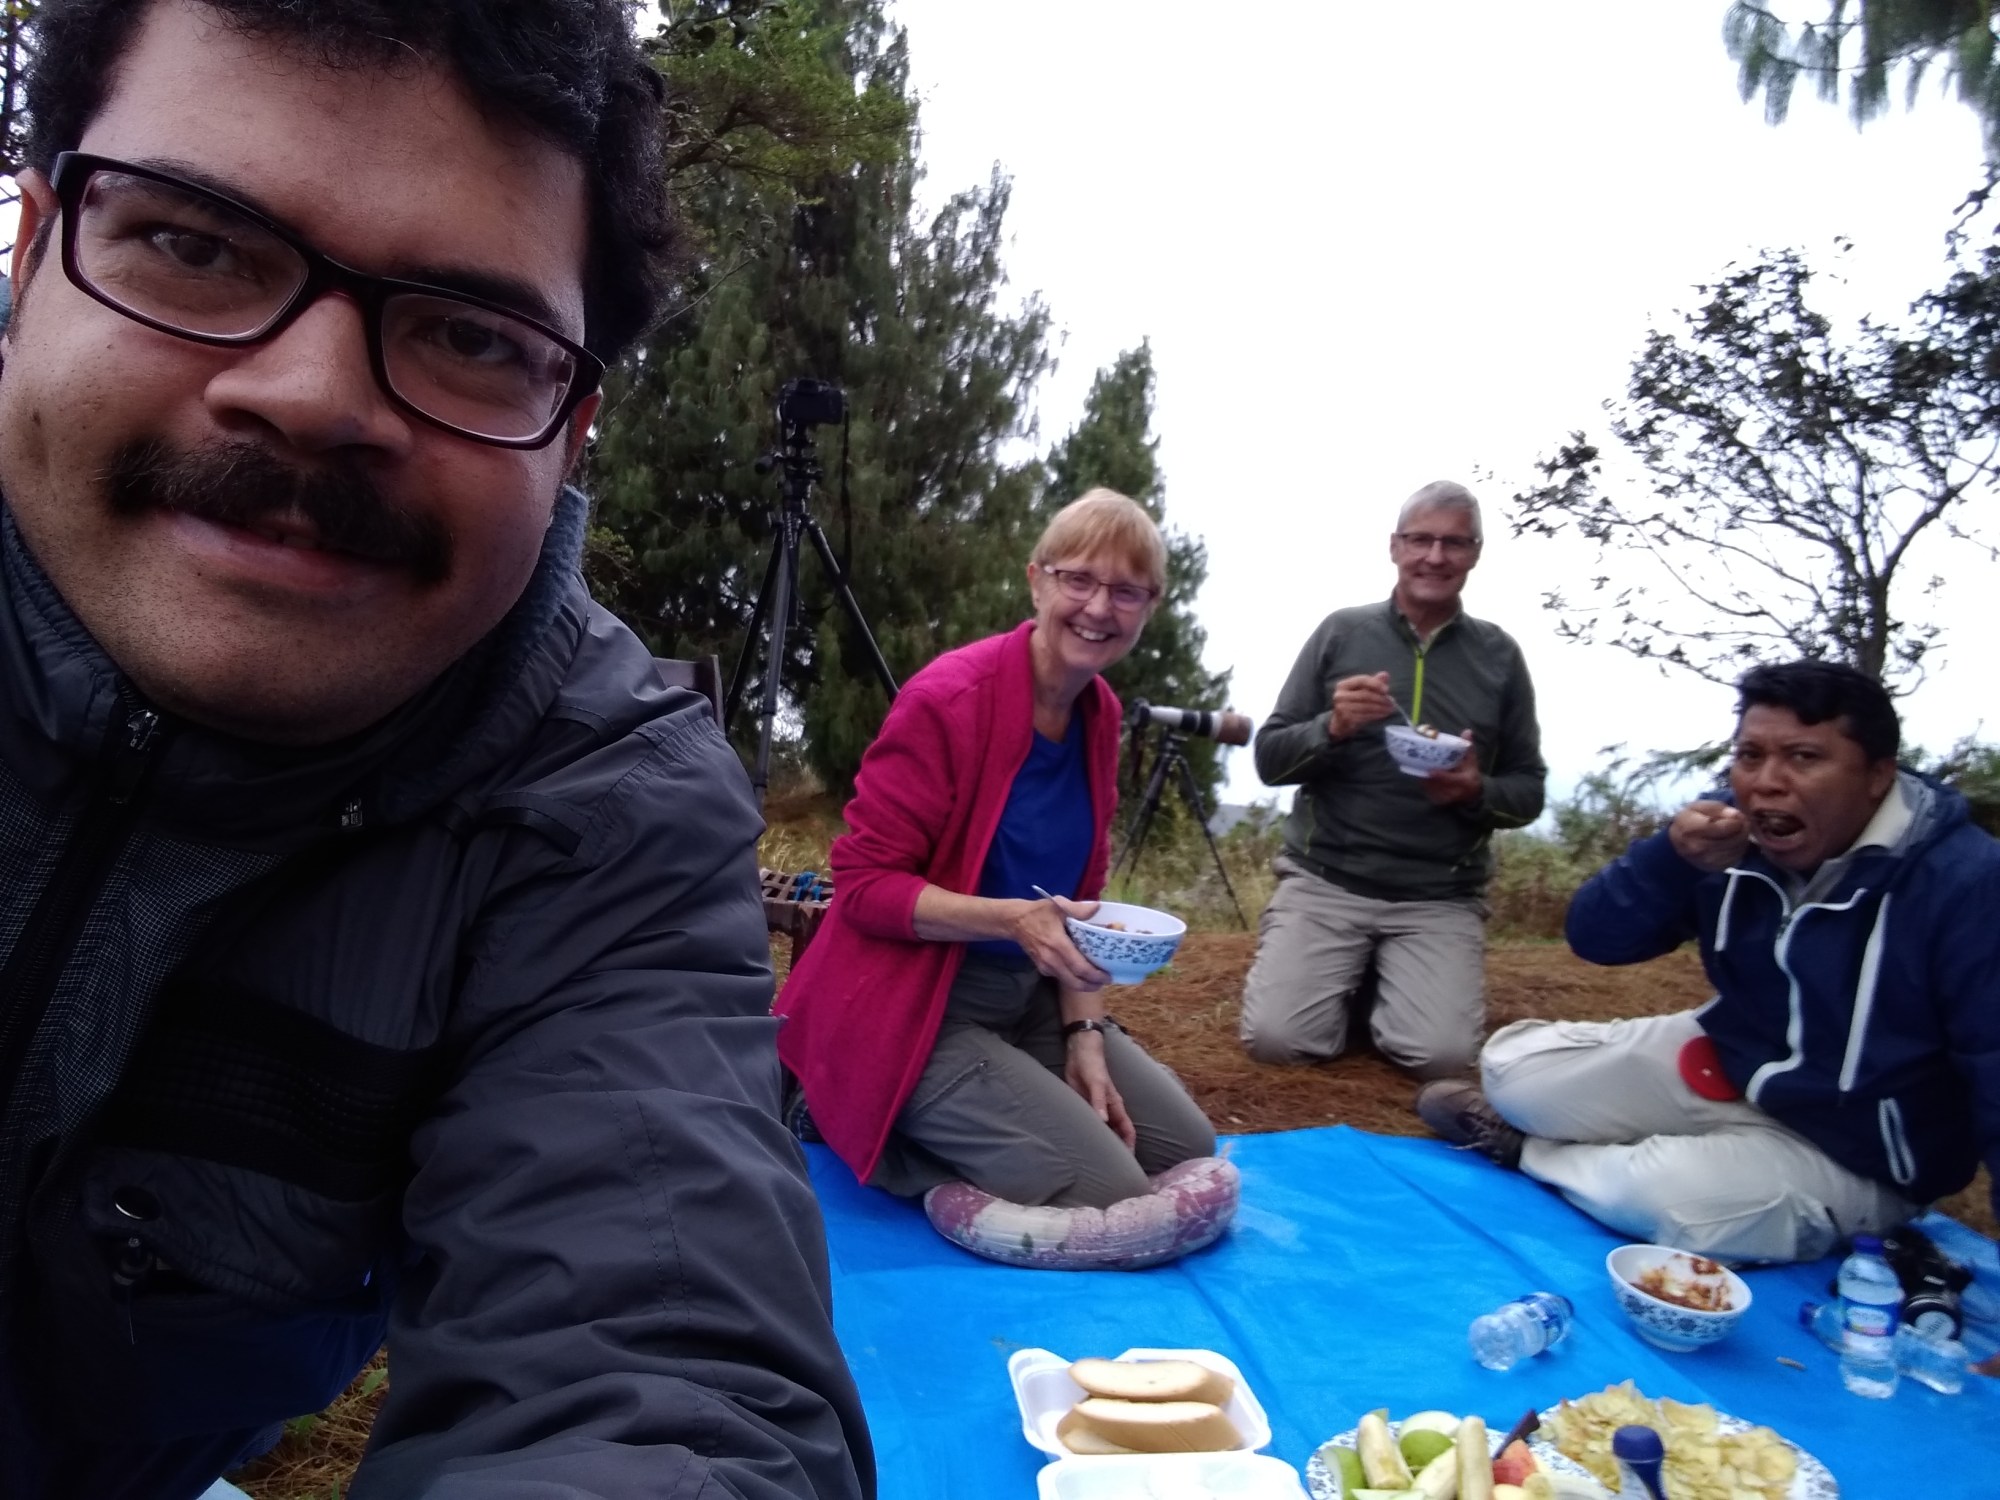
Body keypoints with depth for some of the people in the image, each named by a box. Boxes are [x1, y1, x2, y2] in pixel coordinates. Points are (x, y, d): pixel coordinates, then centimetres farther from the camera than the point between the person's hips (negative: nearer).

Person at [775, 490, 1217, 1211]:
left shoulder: (1100, 713, 3)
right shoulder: (947, 700, -21)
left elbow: (1079, 894, 9)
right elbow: (863, 885, -19)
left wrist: (1084, 1035, -2)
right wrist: (1008, 919, -31)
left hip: (1029, 999, 8)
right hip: (914, 1009, -8)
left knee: (1187, 1151, 8)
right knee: (1109, 1192, -13)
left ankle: (948, 1130, 17)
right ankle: (883, 1130, 5)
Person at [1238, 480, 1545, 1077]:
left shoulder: (1499, 655, 6)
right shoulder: (1340, 631, 2)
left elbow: (1529, 790, 9)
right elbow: (1269, 759, 1)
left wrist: (1477, 793, -14)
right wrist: (1331, 729, -19)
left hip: (1440, 898, 1)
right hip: (1324, 879, 0)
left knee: (1442, 1055, -19)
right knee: (1276, 1038, -16)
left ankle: (1387, 985, 16)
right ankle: (1350, 980, 18)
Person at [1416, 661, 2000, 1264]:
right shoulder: (1734, 834, -8)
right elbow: (1596, 939, -8)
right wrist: (1672, 857, -27)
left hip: (1850, 1154, -4)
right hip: (1724, 1069, 5)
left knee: (1665, 1195, -30)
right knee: (1513, 1064, -9)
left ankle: (1528, 1150, -2)